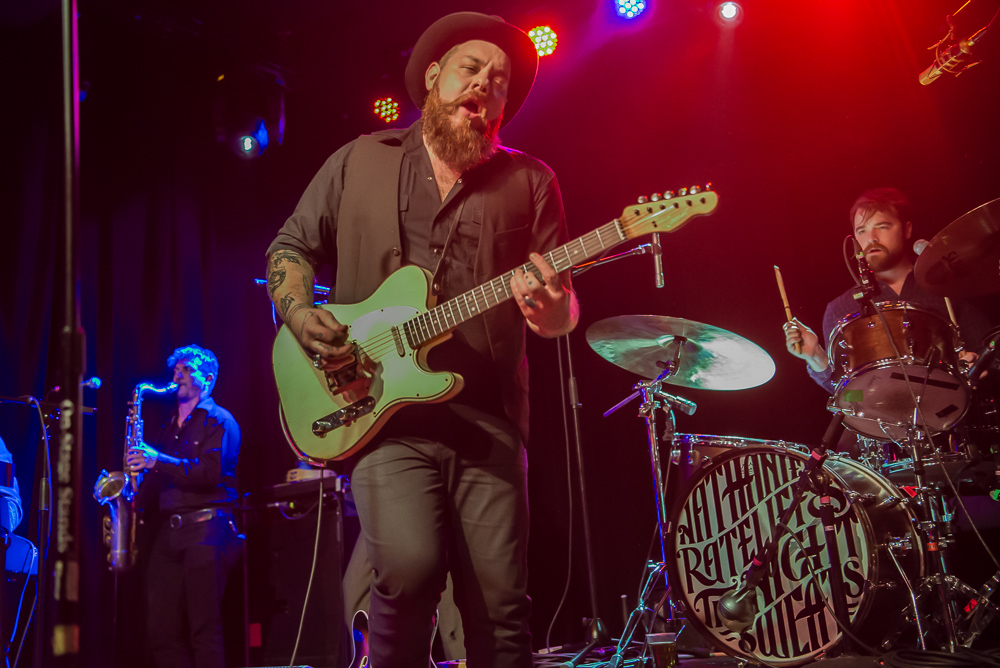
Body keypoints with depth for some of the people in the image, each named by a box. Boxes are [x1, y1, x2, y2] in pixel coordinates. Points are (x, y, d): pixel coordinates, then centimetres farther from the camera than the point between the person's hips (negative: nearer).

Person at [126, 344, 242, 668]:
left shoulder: (219, 420, 3)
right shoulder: (169, 427, 24)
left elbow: (210, 474, -12)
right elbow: (160, 481, 23)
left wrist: (158, 461, -17)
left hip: (205, 528, -7)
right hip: (167, 530, 7)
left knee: (204, 628, -10)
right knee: (161, 630, 2)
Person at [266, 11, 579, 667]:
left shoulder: (530, 182, 10)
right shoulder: (360, 161, 11)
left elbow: (565, 309, 7)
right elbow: (290, 247, 16)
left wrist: (551, 309, -17)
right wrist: (302, 317, -3)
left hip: (487, 419, 1)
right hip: (381, 408, -1)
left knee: (501, 607, -1)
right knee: (409, 566, -18)